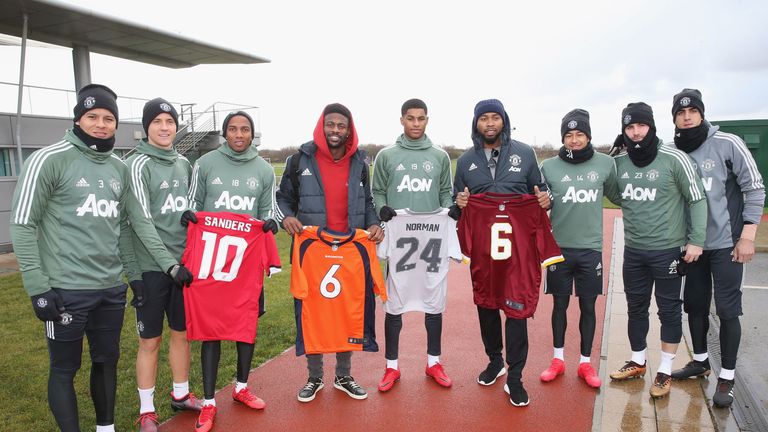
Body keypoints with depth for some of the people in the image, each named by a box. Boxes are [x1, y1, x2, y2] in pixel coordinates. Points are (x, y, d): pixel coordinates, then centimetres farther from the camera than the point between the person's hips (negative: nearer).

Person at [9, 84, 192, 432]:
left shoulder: (120, 169, 8)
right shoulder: (50, 159, -9)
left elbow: (137, 223, 13)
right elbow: (23, 225, -9)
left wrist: (169, 264, 8)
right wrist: (37, 288, -12)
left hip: (112, 288, 6)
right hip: (66, 289, -5)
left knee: (107, 361, 17)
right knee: (64, 369, 8)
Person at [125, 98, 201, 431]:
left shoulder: (184, 163, 11)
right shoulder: (138, 164, -7)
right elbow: (142, 221, -13)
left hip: (184, 263, 5)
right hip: (152, 267, -5)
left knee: (182, 332, 15)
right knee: (150, 340, 4)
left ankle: (180, 395, 32)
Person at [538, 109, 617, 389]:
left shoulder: (605, 163, -1)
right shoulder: (549, 166, -4)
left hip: (591, 248, 1)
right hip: (559, 247, 0)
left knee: (588, 306, 10)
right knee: (560, 304, 10)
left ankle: (585, 363, 25)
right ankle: (558, 360, 26)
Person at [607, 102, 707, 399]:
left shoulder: (674, 159, -12)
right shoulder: (619, 163, 0)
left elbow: (697, 200, -6)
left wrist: (696, 240, -9)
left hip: (668, 250, -4)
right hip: (633, 251, 5)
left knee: (669, 309, 7)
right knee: (636, 307, 15)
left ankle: (665, 371, 21)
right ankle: (637, 362, 31)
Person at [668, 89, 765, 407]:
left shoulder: (727, 144, -9)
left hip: (727, 244, -4)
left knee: (727, 309, -1)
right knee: (695, 305, 13)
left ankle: (727, 377, 13)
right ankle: (700, 361, 32)